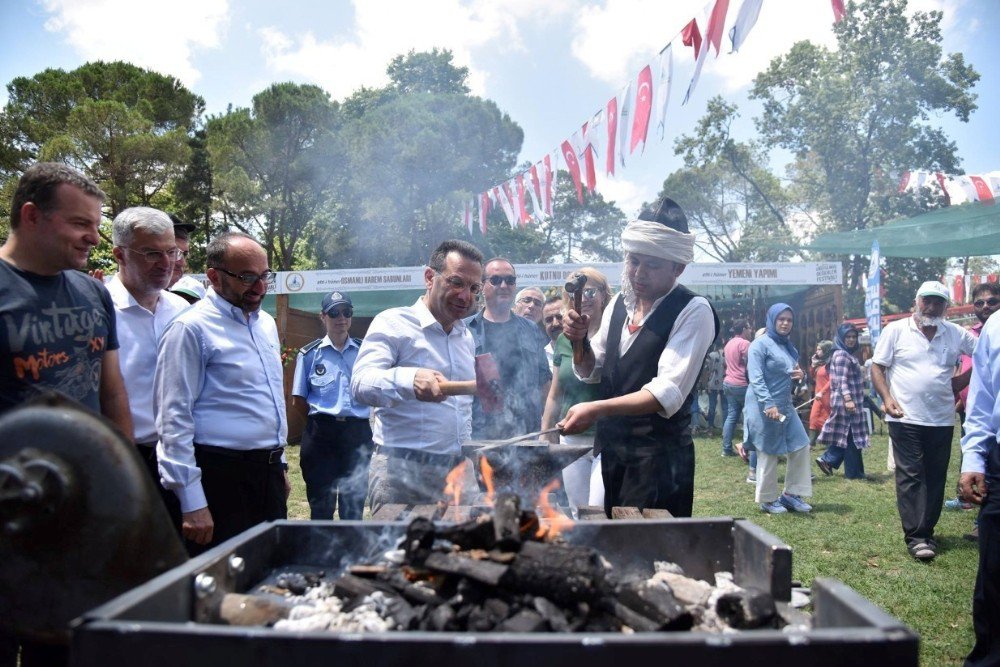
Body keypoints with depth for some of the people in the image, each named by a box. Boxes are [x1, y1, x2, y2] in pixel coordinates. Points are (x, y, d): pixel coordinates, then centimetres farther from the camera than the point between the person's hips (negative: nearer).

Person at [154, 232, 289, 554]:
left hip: (268, 471, 8)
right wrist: (192, 503, -17)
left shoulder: (266, 324, 13)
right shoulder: (191, 328, -11)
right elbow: (174, 419, -14)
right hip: (222, 476, -8)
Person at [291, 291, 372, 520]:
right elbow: (298, 401, 5)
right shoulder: (309, 354, 4)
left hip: (358, 433, 1)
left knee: (354, 505, 9)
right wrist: (321, 418, 2)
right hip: (321, 433, -1)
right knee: (321, 507, 6)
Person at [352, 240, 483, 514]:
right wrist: (409, 380, -40)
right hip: (402, 471, -6)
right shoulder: (393, 323, -6)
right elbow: (361, 383, -22)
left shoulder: (467, 337, 16)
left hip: (457, 471, 6)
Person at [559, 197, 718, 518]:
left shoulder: (694, 311, -14)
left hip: (659, 454, -6)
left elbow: (669, 392, -23)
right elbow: (591, 371, 14)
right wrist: (578, 339, -7)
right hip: (611, 447, 6)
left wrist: (597, 409, -33)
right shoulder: (620, 302, 5)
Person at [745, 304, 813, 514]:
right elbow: (756, 378, -19)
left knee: (801, 446, 7)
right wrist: (769, 404, -29)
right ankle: (767, 500, 14)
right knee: (768, 453, 1)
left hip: (786, 406, 8)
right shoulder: (760, 344, -10)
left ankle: (791, 494, 20)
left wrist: (798, 376, 3)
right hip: (764, 407, -8)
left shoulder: (789, 346, 15)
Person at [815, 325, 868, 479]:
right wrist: (848, 399, -30)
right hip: (845, 401, -10)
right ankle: (853, 472, 3)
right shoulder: (841, 355, -14)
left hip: (852, 400, 10)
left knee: (846, 436, 11)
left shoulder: (848, 354, 17)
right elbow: (842, 380, -23)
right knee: (851, 436, -3)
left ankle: (827, 460, 14)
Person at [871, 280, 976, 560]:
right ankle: (916, 537, -3)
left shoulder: (956, 334, 6)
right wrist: (887, 398, -12)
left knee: (935, 477, 9)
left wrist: (963, 380, 7)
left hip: (942, 420, 4)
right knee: (910, 476, -4)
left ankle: (927, 532, 19)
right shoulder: (895, 330, -1)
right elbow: (877, 367, 0)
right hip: (906, 419, -3)